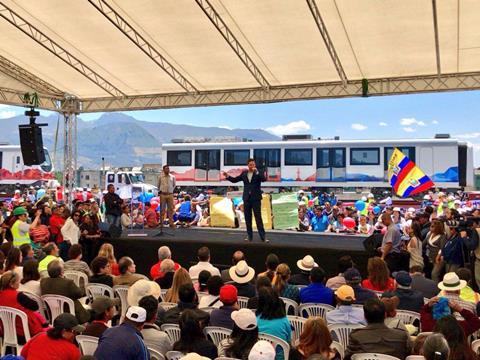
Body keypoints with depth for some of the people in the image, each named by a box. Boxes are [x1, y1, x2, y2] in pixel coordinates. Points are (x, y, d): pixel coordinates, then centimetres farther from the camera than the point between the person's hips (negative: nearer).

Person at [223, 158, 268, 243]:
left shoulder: (259, 173, -1)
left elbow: (264, 179, -18)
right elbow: (234, 180, 10)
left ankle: (263, 236, -2)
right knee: (248, 218, 7)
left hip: (256, 198, -3)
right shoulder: (244, 173, 8)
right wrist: (227, 176, -4)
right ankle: (249, 236, 15)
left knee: (258, 218, -5)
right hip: (247, 198, 3)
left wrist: (256, 172, -24)